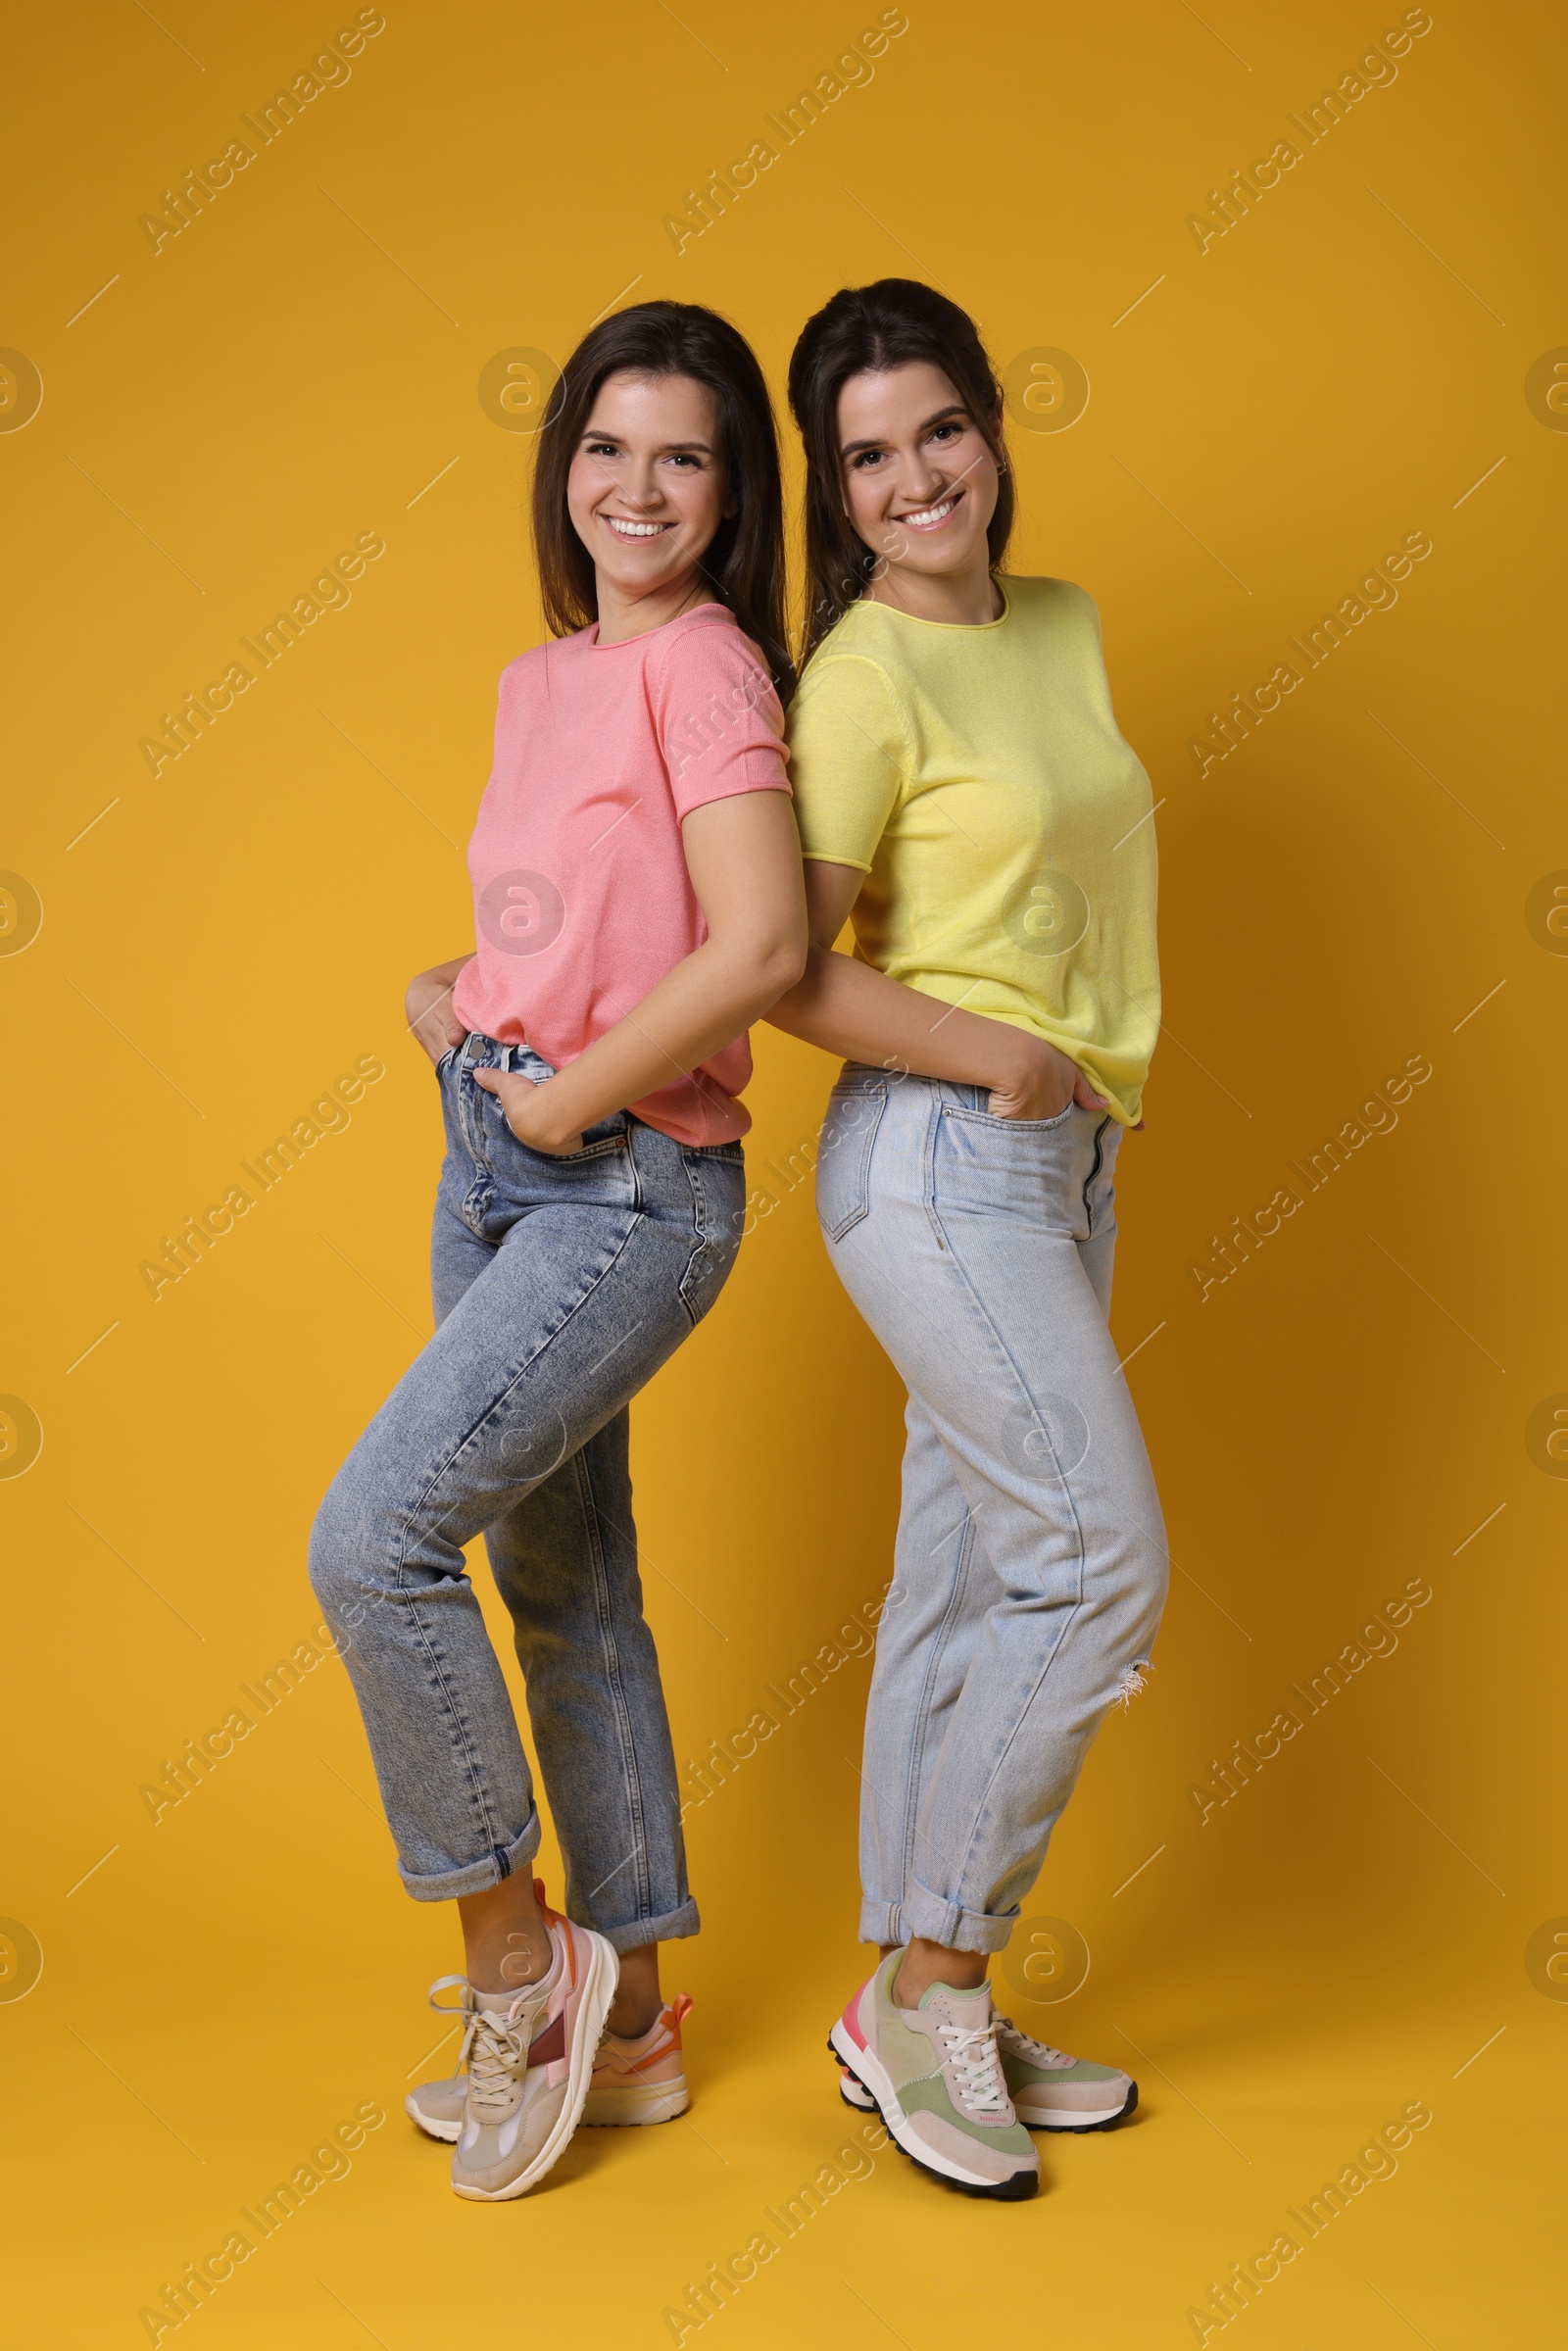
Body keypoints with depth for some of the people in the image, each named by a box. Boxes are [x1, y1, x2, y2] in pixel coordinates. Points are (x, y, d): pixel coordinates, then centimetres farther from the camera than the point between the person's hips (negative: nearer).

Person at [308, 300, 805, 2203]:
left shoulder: (705, 663, -11)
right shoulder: (538, 680, 13)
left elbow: (761, 944, -23)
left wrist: (565, 1097, -15)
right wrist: (452, 997, 5)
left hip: (631, 1187, -9)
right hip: (493, 1157, 9)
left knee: (373, 1536, -16)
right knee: (562, 1582, 13)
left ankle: (517, 1954, 6)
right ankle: (622, 2022, 27)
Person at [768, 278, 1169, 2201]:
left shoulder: (1067, 630, 13)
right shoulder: (862, 681, -10)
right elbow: (783, 965, -13)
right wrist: (1002, 1060, -13)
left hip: (1064, 1168, 7)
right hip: (938, 1163, -7)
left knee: (965, 1582, 10)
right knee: (1103, 1559, -10)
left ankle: (915, 2006, 20)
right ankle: (928, 1990, 4)